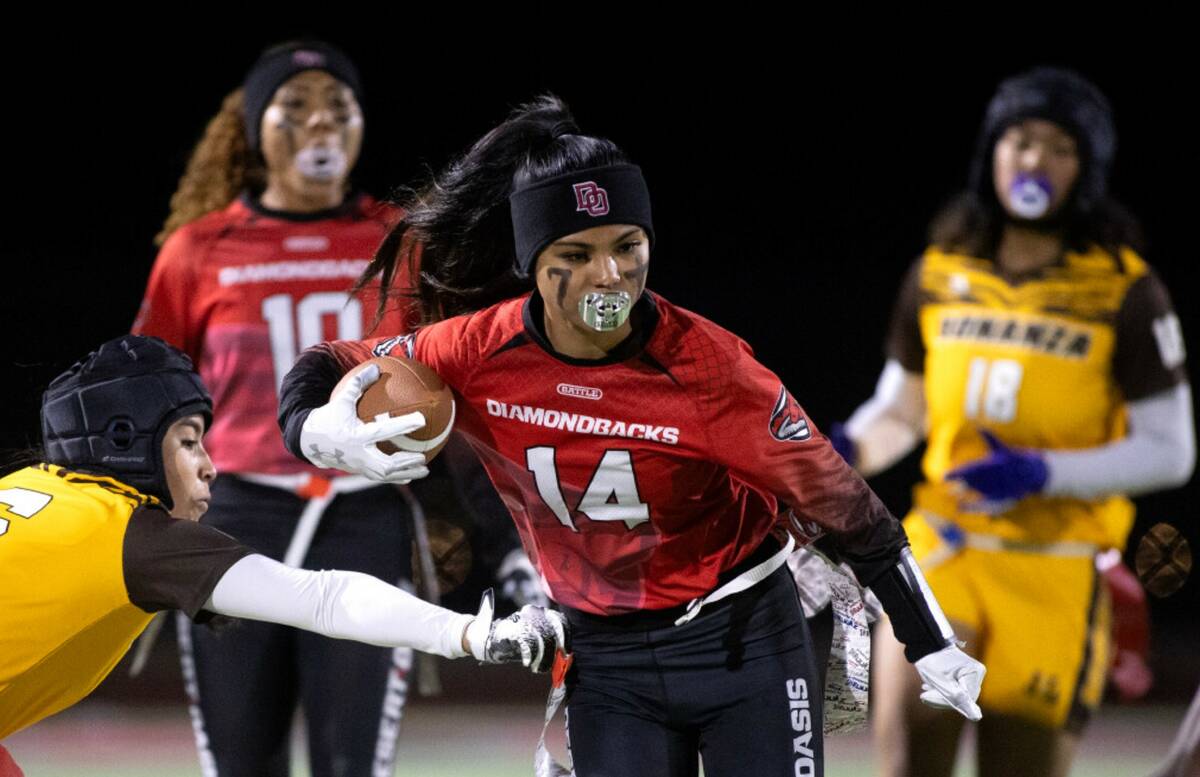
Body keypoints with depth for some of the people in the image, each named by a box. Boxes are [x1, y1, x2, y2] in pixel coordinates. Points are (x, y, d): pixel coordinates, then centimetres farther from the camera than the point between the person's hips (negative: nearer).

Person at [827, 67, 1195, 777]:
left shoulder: (1125, 292, -4)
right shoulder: (941, 273, 6)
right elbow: (901, 411, 18)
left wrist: (1042, 473, -19)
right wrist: (848, 449, -5)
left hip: (1057, 568, -2)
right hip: (944, 547, 2)